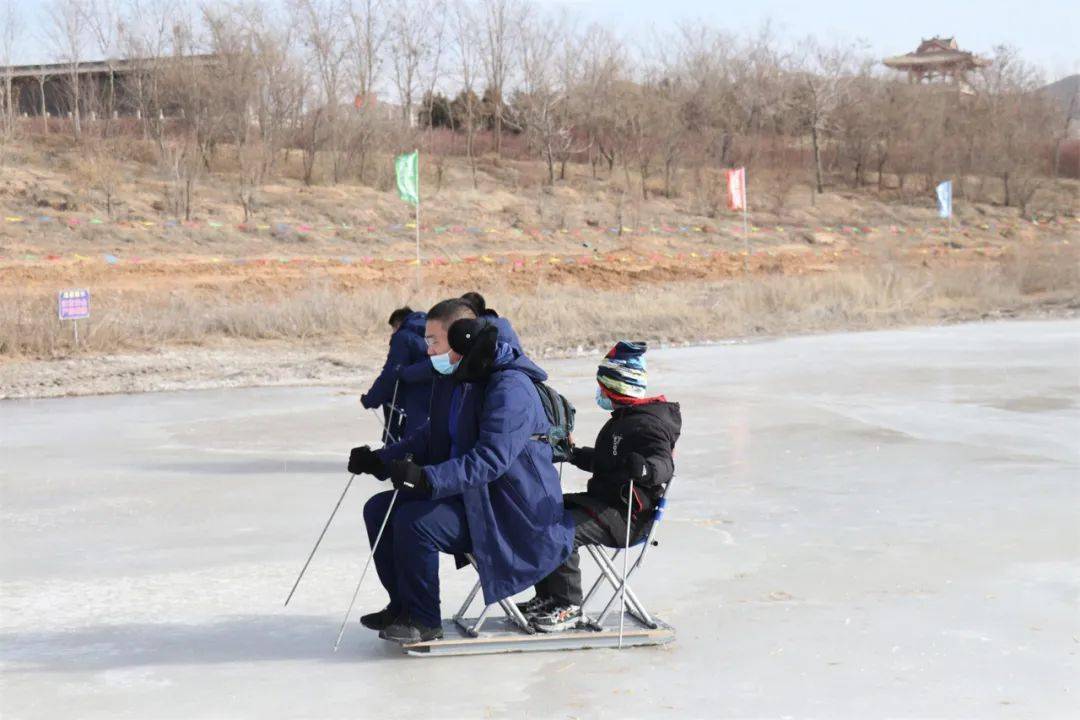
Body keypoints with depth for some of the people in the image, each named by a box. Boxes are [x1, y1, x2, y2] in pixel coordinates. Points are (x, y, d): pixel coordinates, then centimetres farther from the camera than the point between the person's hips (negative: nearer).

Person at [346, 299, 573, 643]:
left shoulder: (510, 388, -23)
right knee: (379, 509, 3)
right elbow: (429, 435, 18)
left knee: (414, 522, -27)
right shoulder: (452, 380, 9)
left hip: (506, 510, -10)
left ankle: (424, 621, -9)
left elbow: (492, 457, -33)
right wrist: (380, 460, 3)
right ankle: (402, 607, 13)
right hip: (465, 494, 10)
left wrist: (429, 479, -43)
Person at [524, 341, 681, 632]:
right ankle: (548, 597, 11)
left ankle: (568, 607, -15)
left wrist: (645, 467, -53)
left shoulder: (648, 424, -16)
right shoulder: (622, 419, 17)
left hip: (626, 515, -11)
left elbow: (663, 463, -32)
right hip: (602, 499, 11)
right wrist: (574, 454, 36)